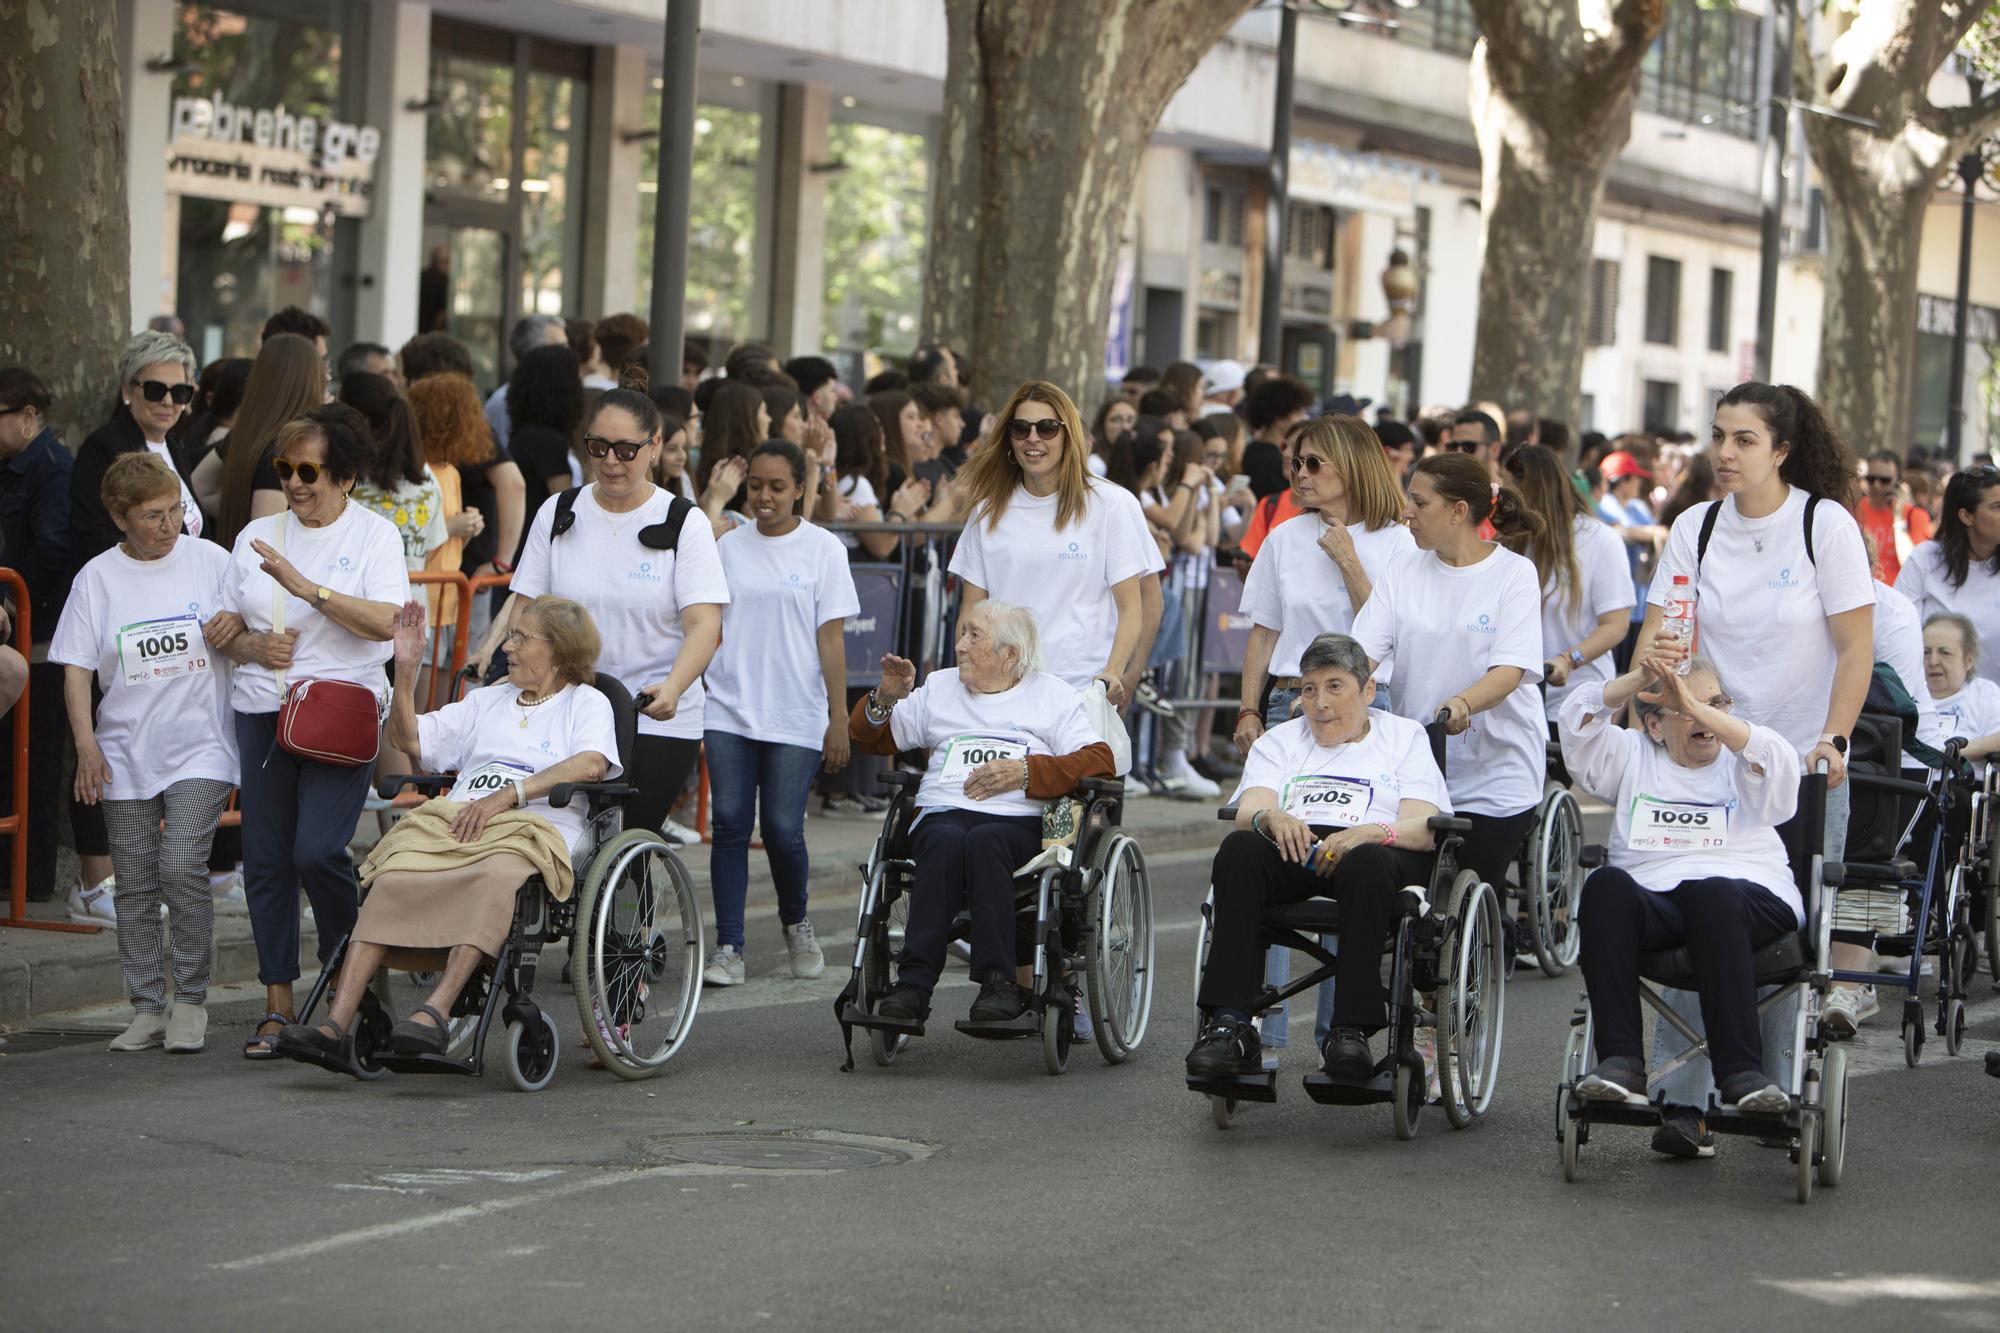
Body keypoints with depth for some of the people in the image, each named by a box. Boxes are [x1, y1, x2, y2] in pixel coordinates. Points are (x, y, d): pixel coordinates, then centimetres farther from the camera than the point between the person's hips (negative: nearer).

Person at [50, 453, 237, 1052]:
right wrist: (86, 744, -8)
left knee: (181, 868, -16)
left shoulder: (210, 560, 3)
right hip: (125, 753, 2)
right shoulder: (98, 577, 3)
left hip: (200, 749, -2)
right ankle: (147, 1008, 12)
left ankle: (191, 1001, -2)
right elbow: (76, 667, 2)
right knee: (135, 885, 3)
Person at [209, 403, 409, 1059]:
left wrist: (306, 587, -19)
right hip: (260, 712, 4)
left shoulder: (374, 534, 2)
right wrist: (253, 645, -4)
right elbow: (224, 630, 18)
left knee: (317, 851, -17)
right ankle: (278, 1003, 10)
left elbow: (385, 622, -13)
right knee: (265, 858, 2)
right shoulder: (257, 536, 14)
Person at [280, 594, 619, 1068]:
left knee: (494, 877, -42)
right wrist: (406, 670, 13)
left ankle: (434, 1012, -51)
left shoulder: (586, 703, 15)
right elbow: (409, 739, 28)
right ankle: (336, 1023, -42)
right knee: (394, 878, -30)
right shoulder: (488, 700, 33)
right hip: (454, 817, 4)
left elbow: (591, 764, -6)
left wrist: (510, 794, -15)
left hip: (532, 827, -4)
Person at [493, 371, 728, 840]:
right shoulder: (558, 515, 8)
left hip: (659, 723, -2)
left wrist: (673, 687, -29)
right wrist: (494, 649, -14)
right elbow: (525, 604, 8)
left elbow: (704, 624, -10)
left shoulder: (683, 523, -1)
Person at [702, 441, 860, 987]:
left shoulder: (822, 549, 2)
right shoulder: (728, 547, 9)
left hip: (795, 715, -2)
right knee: (730, 823, -5)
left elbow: (830, 638, 0)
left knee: (782, 828, -4)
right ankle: (728, 947, -2)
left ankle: (795, 922, 23)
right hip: (729, 710, 2)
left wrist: (839, 718, -4)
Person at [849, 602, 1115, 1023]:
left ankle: (999, 983, -40)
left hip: (1020, 822, -2)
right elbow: (868, 739, 30)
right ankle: (914, 984, -42)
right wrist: (885, 698, 9)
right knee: (946, 843, -36)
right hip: (943, 814, 2)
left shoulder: (1053, 695, 17)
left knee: (984, 842, -38)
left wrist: (1025, 771, -8)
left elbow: (1099, 762, 3)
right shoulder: (940, 688, 28)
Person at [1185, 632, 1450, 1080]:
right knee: (1238, 850, -33)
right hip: (1293, 851, 2)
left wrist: (1370, 832, -18)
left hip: (1374, 852, -2)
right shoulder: (1280, 741, 26)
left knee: (1367, 863, -39)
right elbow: (1248, 810, 6)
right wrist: (1271, 817, -20)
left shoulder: (1405, 737, 20)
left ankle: (1352, 1029, -43)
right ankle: (1228, 1026, -41)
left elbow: (1424, 829, 4)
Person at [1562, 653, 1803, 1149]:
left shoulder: (1741, 764, 24)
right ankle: (1621, 1060, -40)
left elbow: (1777, 762, -2)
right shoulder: (1633, 759, 27)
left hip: (1749, 902, -1)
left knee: (1713, 893, -39)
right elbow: (1578, 722, 9)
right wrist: (1637, 677, -6)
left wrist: (1702, 708, -11)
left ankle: (1741, 1070, -43)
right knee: (1606, 883, -34)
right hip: (1652, 902, 1)